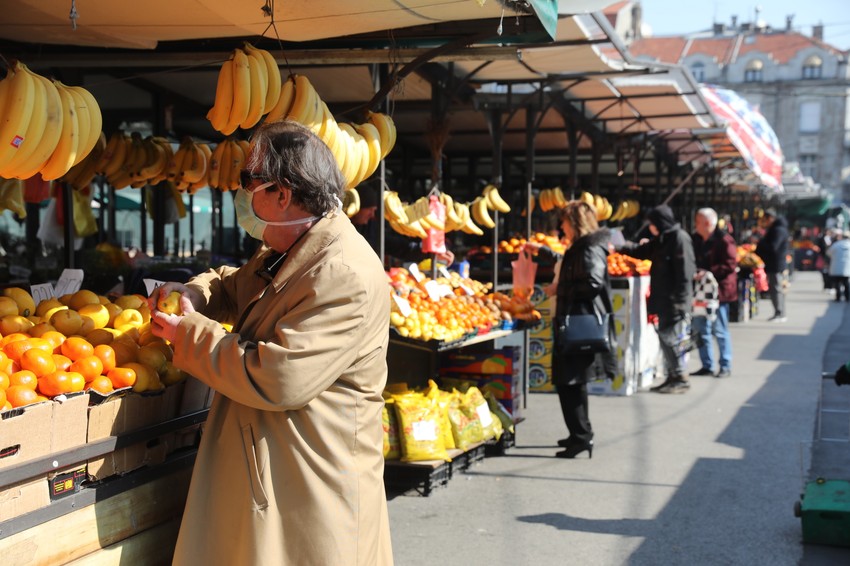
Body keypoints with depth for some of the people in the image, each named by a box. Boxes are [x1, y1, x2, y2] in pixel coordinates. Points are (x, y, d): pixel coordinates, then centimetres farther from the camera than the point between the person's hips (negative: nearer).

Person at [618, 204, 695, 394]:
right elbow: (642, 251, 30)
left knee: (672, 338, -7)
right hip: (663, 299, 9)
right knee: (664, 336, 11)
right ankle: (672, 377, 18)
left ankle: (681, 379, 1)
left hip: (674, 300, -9)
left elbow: (685, 271, -17)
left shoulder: (680, 238, -12)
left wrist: (680, 300, -20)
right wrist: (619, 248, 20)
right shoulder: (661, 239, 16)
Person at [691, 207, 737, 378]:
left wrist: (709, 273, -24)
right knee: (701, 329, 10)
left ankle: (725, 366, 9)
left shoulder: (723, 240, -10)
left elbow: (730, 265, -16)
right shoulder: (696, 239, 11)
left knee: (720, 330, 0)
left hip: (718, 290, -7)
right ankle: (707, 365, 18)